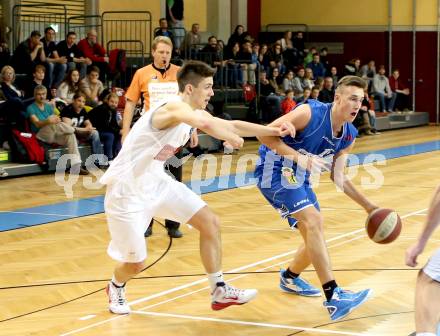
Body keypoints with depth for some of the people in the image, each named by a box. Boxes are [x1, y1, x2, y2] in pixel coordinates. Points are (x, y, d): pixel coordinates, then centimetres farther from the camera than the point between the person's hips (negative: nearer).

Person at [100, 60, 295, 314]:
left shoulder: (195, 112, 5)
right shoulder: (174, 106, -25)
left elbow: (232, 125, 12)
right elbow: (206, 124, -45)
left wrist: (275, 131, 4)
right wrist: (230, 137, -26)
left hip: (156, 182, 9)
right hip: (127, 190, -9)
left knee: (211, 223, 3)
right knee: (136, 264, 1)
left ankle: (220, 292, 12)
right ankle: (116, 288, 37)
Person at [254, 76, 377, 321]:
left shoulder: (349, 135, -1)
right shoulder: (310, 113, -23)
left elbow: (338, 177, 6)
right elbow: (266, 134, -23)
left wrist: (367, 206, 0)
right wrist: (298, 156, -33)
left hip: (299, 177, 9)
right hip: (275, 172, -9)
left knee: (315, 235, 13)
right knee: (314, 220, -25)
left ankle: (290, 278, 44)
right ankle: (334, 298, -28)